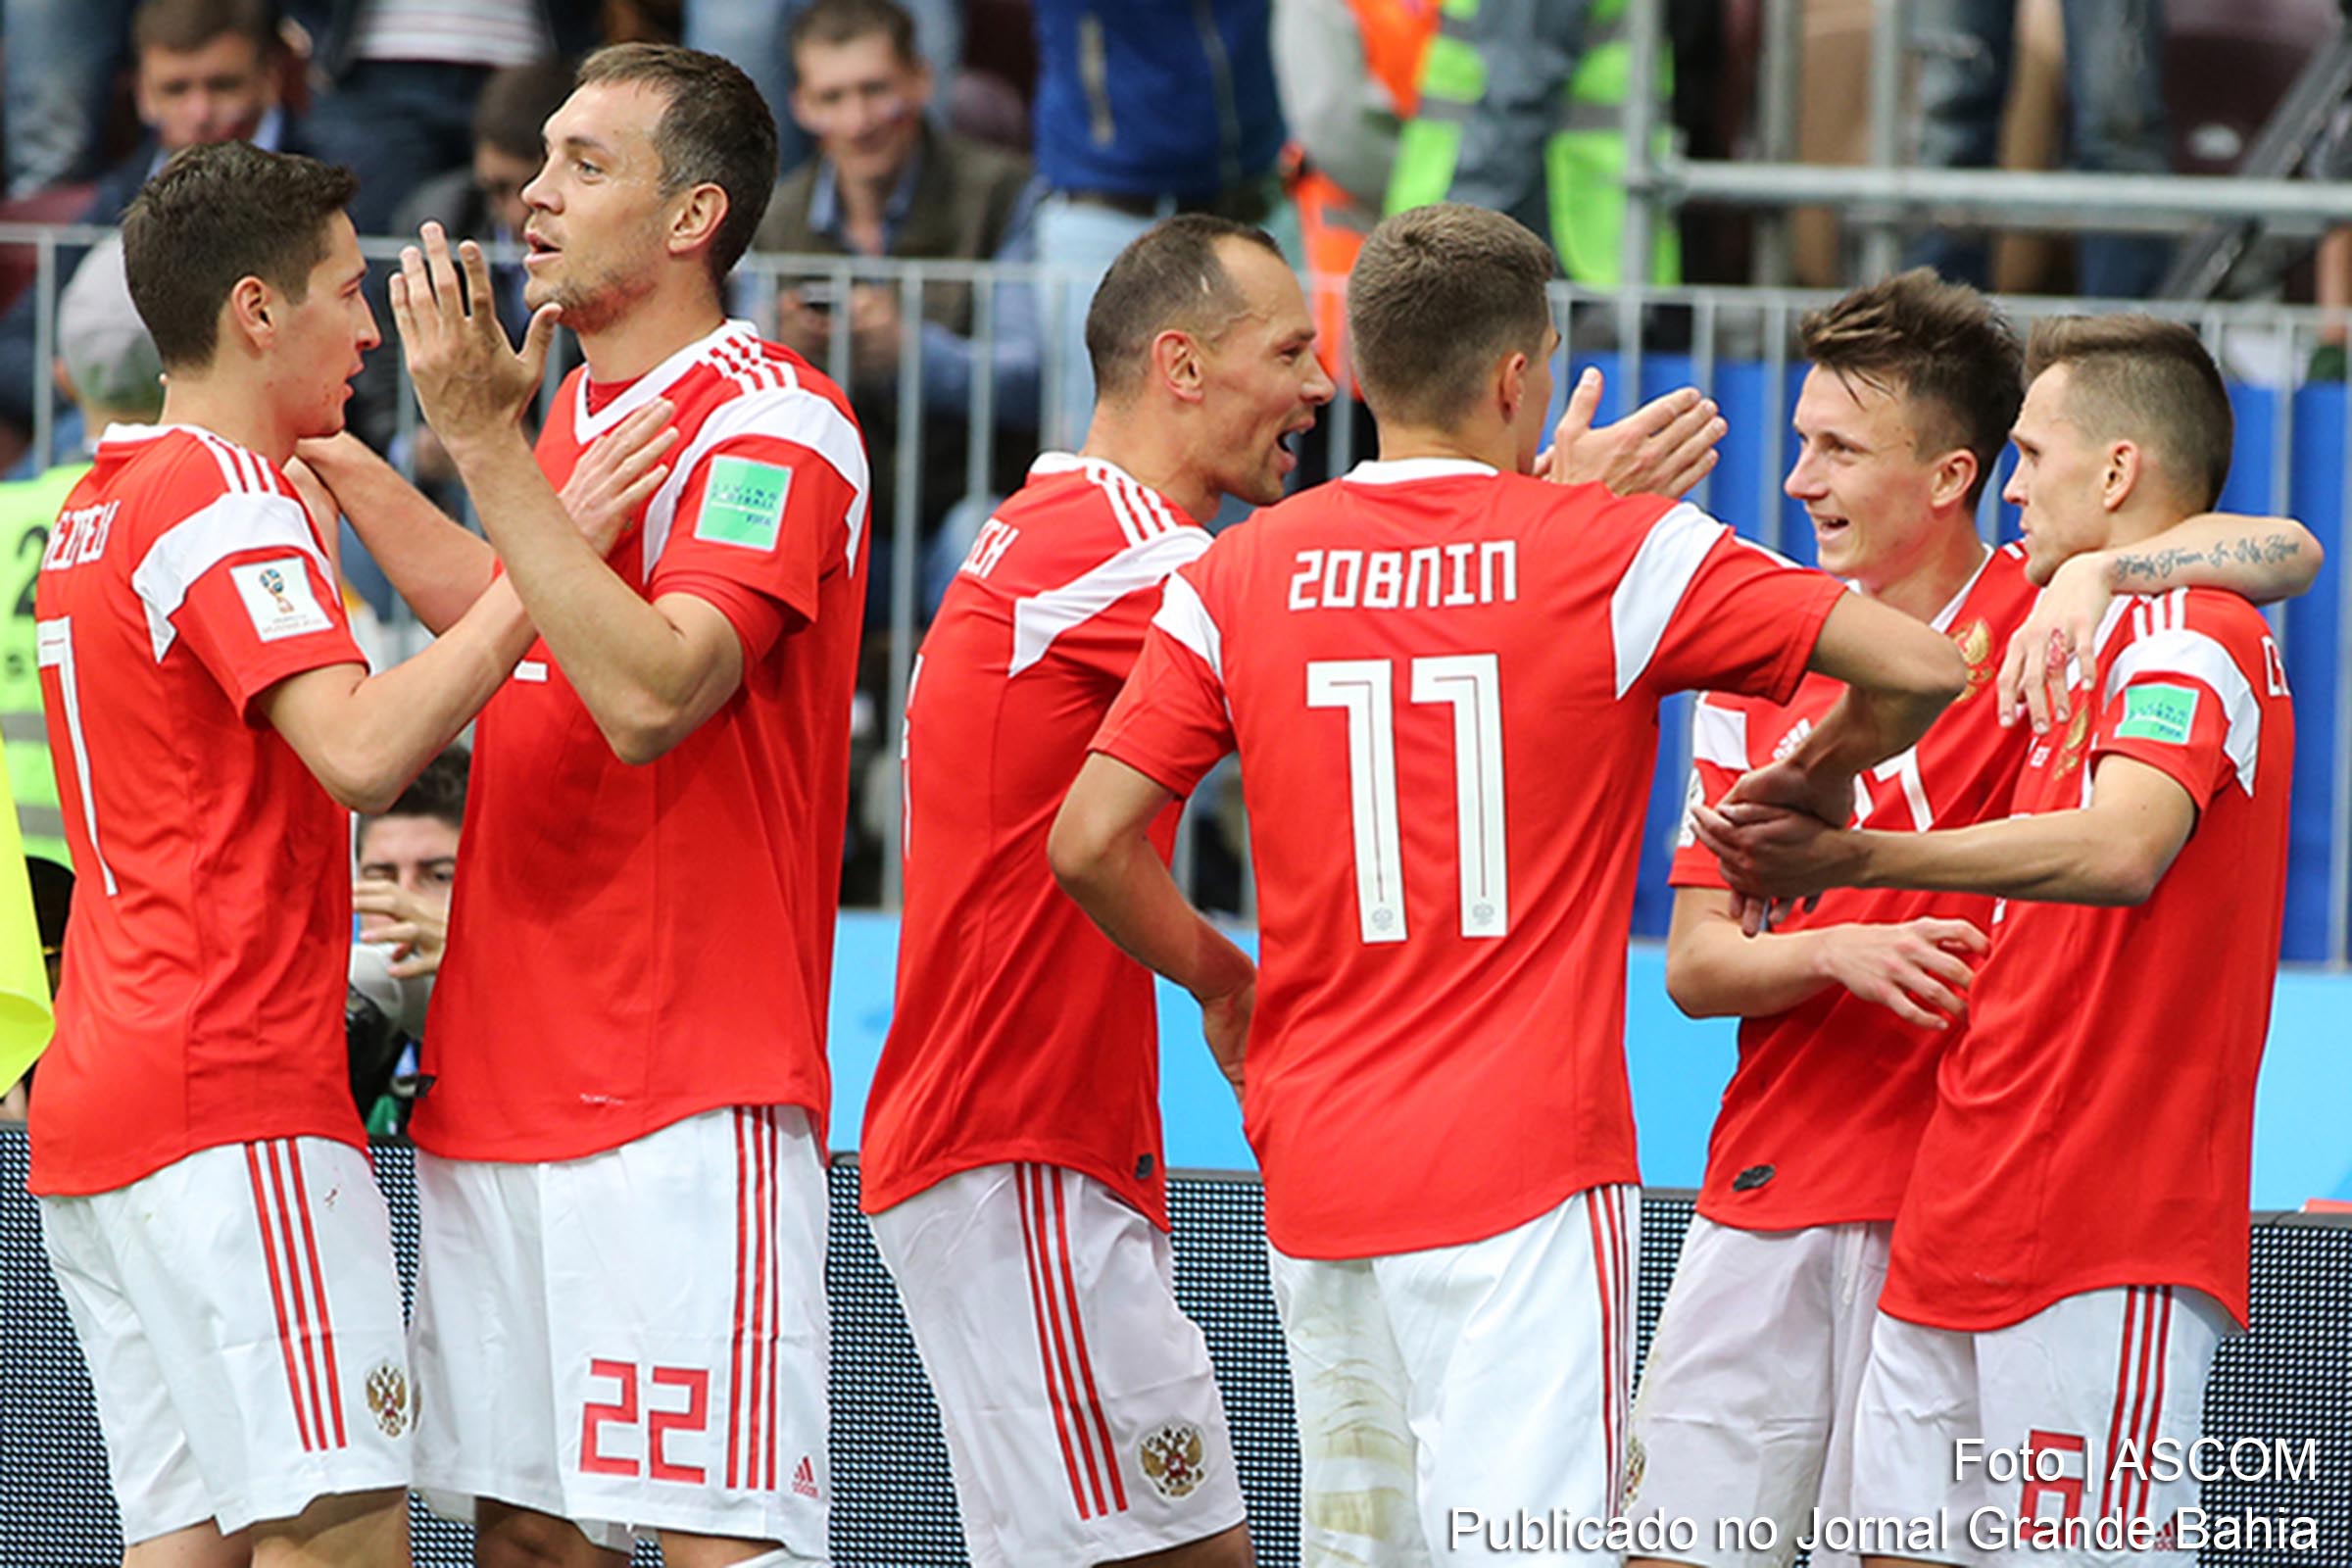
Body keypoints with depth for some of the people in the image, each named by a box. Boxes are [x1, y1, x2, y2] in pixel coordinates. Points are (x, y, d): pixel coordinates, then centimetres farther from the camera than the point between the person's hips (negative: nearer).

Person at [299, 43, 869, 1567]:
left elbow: (649, 693, -25)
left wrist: (487, 444, -23)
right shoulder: (575, 407, 15)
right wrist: (335, 455, 32)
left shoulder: (775, 426, -12)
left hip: (689, 1097, -9)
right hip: (501, 1083, 9)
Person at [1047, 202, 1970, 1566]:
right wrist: (1820, 776, 13)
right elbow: (1920, 669, -7)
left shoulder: (1237, 579, 5)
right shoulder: (1617, 552, -4)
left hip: (1317, 1171, 4)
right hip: (1526, 1171, -4)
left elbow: (1091, 841, 3)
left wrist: (1216, 978, 21)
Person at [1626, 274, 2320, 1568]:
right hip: (1762, 1202, 4)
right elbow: (1695, 963, 5)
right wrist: (1838, 951, -15)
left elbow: (2286, 552, -17)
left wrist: (2091, 572, -32)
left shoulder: (2037, 618, -3)